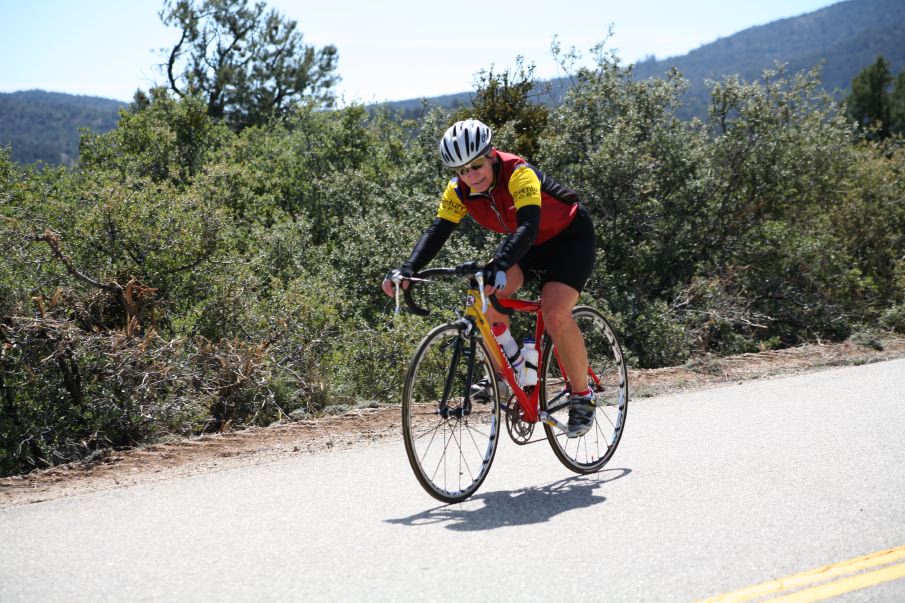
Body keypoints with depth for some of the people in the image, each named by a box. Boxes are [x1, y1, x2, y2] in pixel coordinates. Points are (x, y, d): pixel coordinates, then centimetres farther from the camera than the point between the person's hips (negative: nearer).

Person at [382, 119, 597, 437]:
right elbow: (437, 231, -17)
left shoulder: (518, 173, -33)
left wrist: (500, 266, -62)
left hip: (569, 236, -6)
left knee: (555, 314, -25)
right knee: (487, 296, -20)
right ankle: (503, 374, 0)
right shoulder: (459, 190, -15)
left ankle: (582, 396, -7)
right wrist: (407, 270, -34)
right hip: (527, 243, 6)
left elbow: (528, 226, -46)